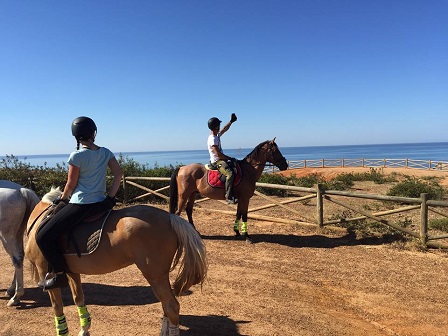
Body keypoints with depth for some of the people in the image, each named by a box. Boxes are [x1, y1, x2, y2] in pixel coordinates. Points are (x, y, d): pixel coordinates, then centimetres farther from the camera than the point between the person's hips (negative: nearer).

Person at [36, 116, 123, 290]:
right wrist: (110, 197, 5)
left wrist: (62, 198, 13)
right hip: (100, 203, 8)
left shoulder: (77, 156, -11)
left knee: (43, 237, 3)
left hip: (80, 205, -8)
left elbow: (71, 184, -5)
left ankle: (60, 275, 4)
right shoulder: (106, 152, 4)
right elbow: (118, 174, 2)